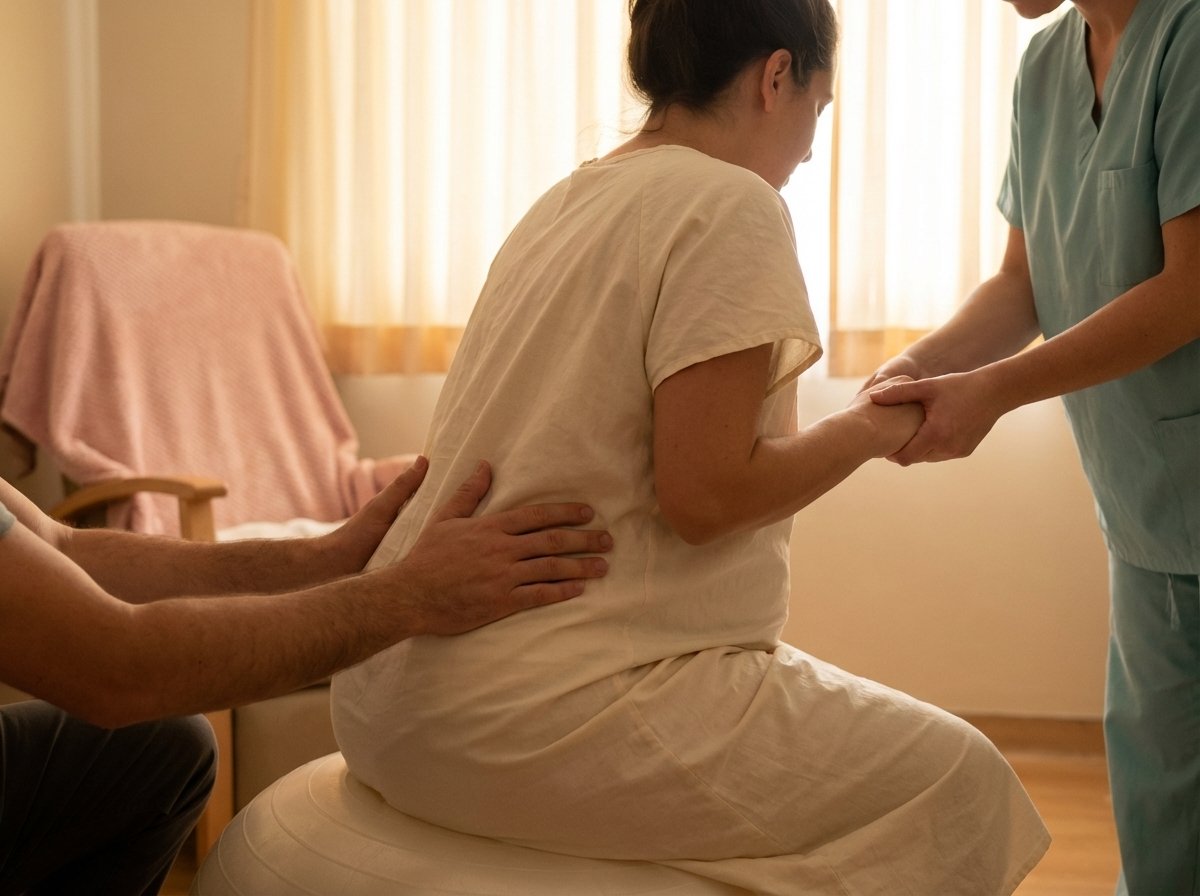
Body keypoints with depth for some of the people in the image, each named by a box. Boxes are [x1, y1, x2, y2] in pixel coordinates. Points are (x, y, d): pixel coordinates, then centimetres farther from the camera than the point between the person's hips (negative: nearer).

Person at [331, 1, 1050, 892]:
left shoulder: (570, 200, 13)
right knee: (956, 779, 1)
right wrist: (868, 429, -2)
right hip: (543, 718, -9)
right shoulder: (733, 205, -12)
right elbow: (704, 496, -18)